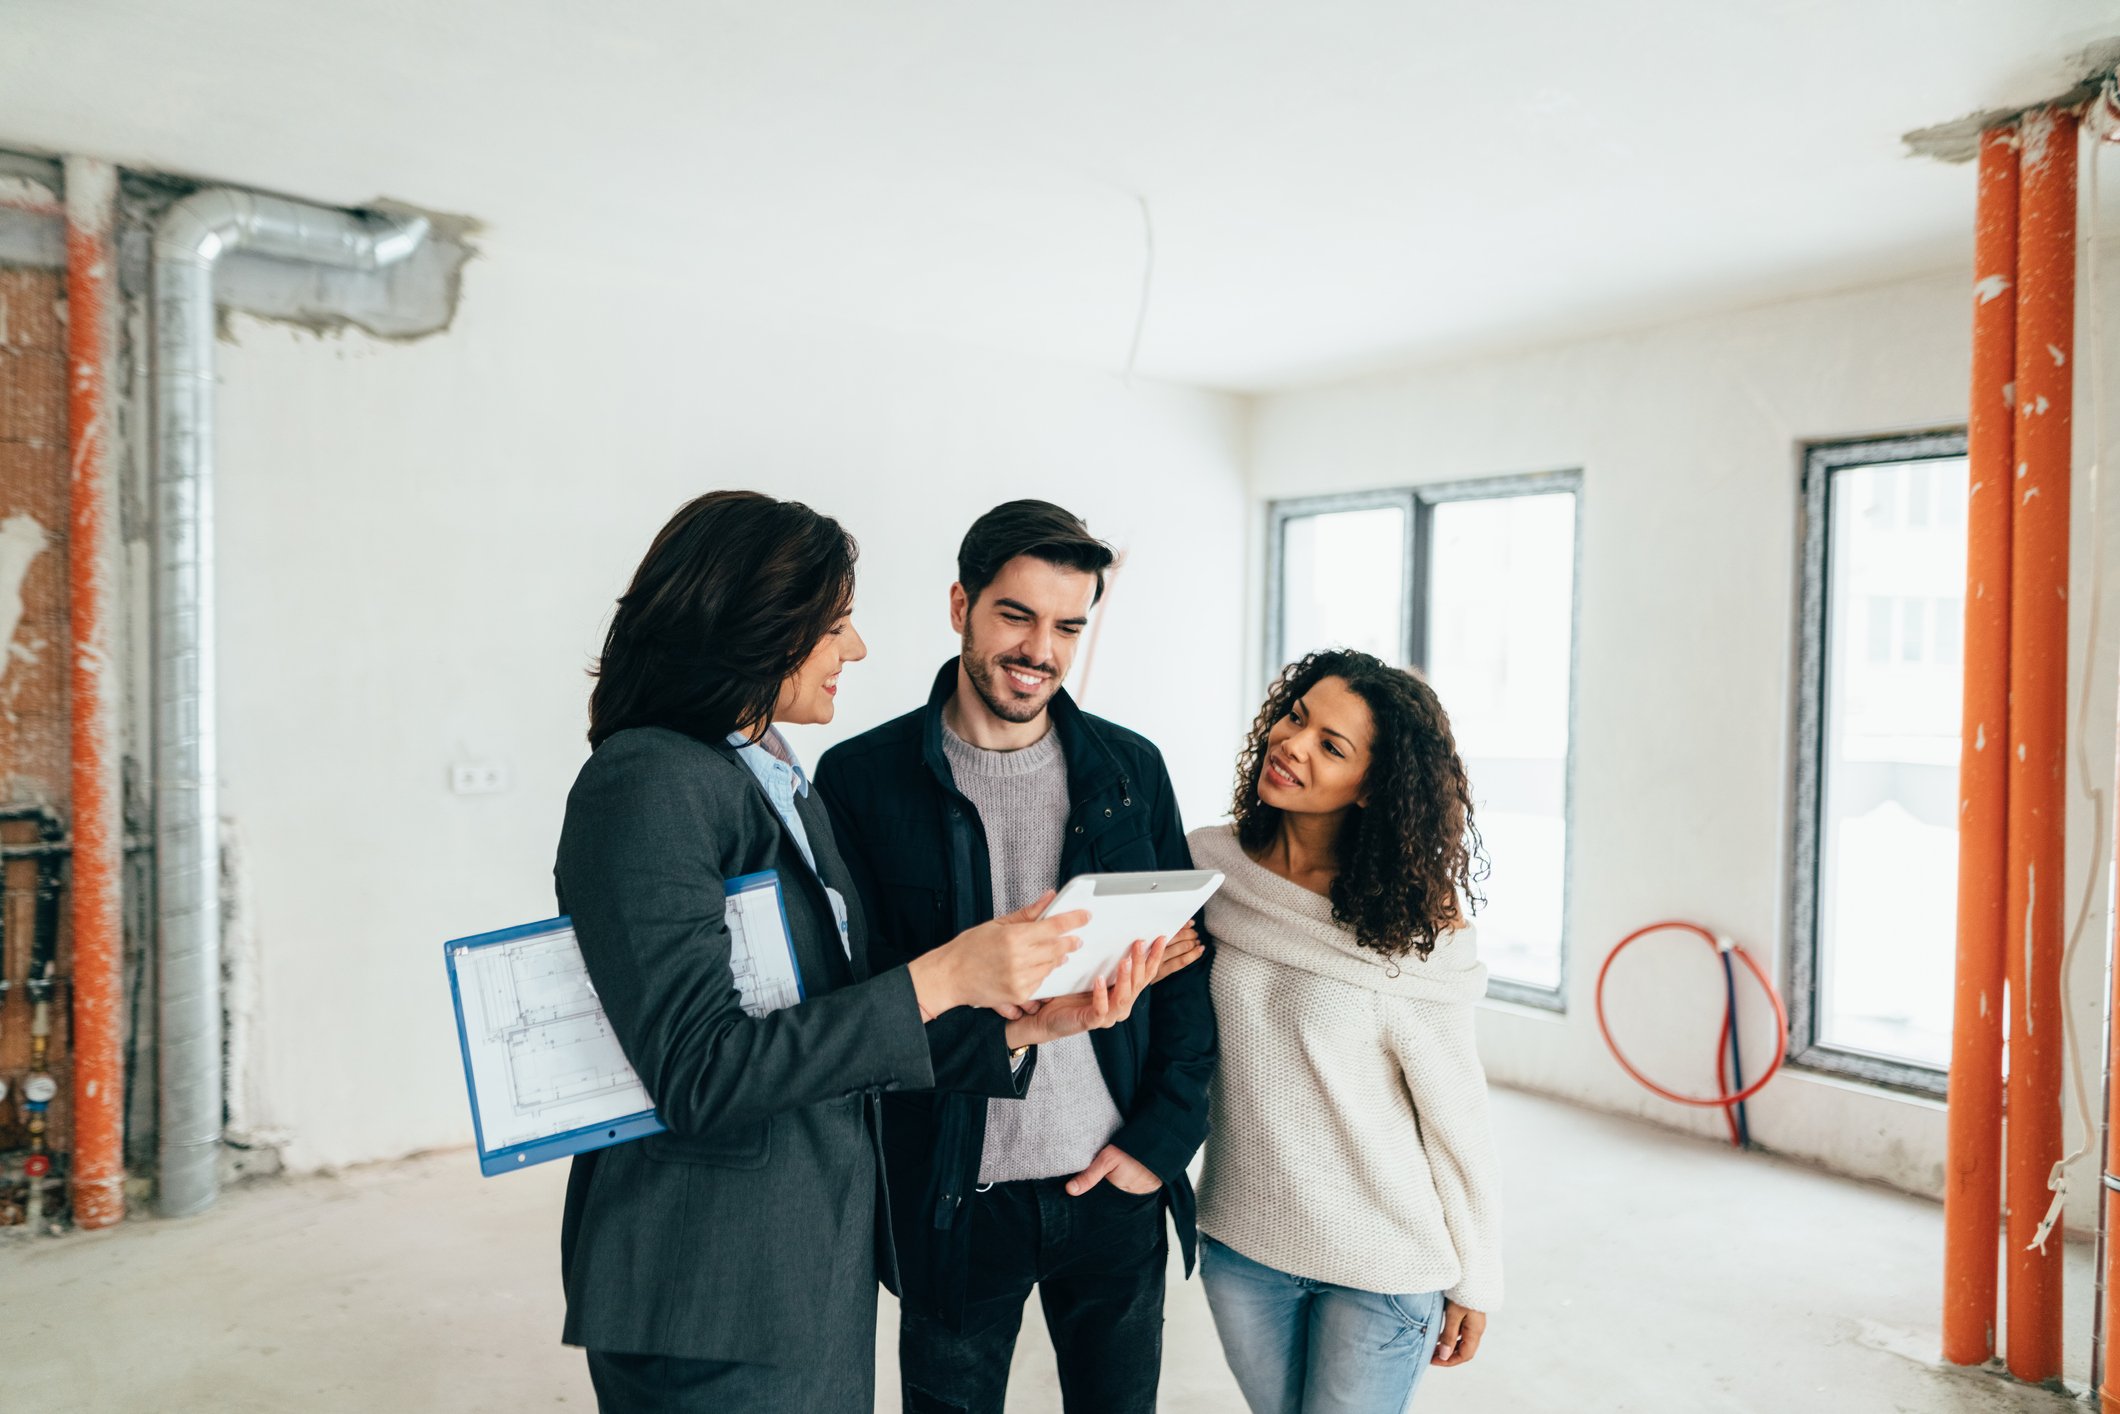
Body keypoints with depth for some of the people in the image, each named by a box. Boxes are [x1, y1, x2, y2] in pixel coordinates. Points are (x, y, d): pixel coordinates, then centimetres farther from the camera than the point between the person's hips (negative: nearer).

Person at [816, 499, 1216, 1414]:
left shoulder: (1130, 769, 1)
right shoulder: (861, 778, -7)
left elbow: (1186, 961, 4)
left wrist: (1162, 1136, -4)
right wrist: (1013, 1028, -22)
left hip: (1114, 1188, 2)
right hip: (953, 1196, -2)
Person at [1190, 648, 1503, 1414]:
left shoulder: (1414, 925, -18)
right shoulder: (1208, 865, -9)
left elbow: (1455, 1112, -10)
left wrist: (1475, 1279, -2)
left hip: (1381, 1265, -3)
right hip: (1240, 1244, 4)